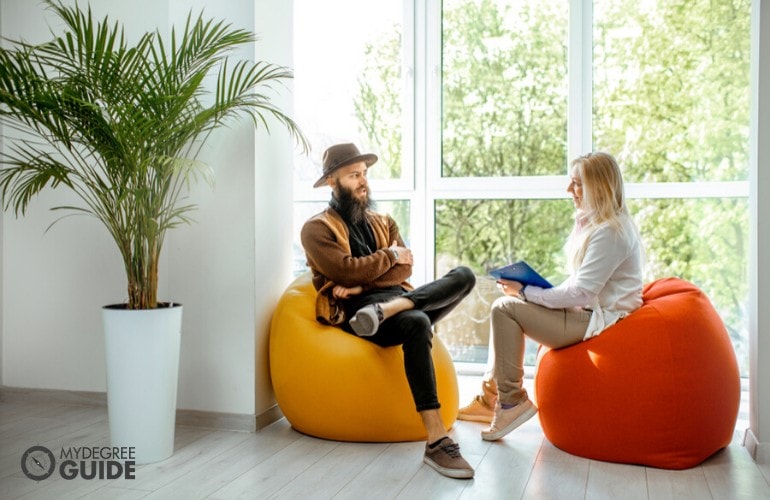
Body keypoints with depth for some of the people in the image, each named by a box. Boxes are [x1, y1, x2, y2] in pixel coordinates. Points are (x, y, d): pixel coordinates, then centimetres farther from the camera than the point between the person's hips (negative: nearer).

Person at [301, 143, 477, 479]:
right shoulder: (317, 228, 6)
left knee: (464, 276, -16)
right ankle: (435, 441, -42)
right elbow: (346, 270, -10)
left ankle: (385, 311, -37)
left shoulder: (383, 223, 24)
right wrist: (390, 256, 3)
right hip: (354, 311, -6)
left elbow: (404, 271, 8)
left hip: (400, 300, 6)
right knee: (417, 324, -38)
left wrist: (362, 285, -9)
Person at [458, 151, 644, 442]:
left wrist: (525, 292, -16)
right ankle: (491, 398, 7)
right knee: (505, 306, 8)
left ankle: (511, 402, -8)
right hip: (589, 310, 11)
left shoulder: (609, 232, -19)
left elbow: (580, 292, -24)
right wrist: (527, 291, 3)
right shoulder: (592, 222, 13)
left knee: (506, 308, -16)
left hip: (599, 319, -11)